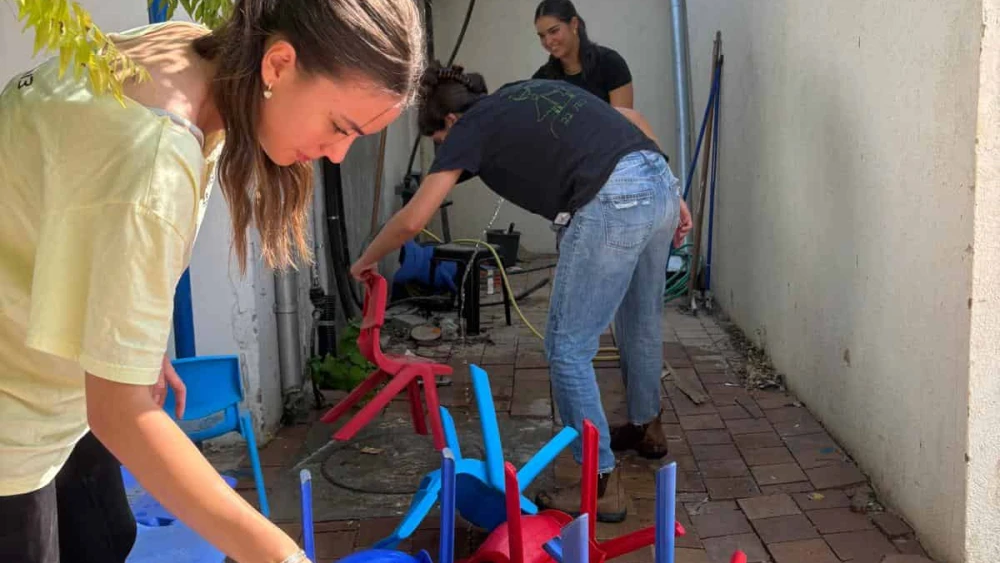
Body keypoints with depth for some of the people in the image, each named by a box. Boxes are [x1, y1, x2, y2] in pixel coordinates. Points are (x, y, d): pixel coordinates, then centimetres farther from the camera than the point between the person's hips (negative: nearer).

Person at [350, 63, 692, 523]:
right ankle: (646, 426, 49)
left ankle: (603, 483, 10)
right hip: (659, 182, 9)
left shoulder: (471, 126, 8)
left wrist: (365, 261, 21)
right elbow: (633, 119, 23)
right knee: (641, 320, 28)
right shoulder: (534, 90, 27)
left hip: (613, 204, -8)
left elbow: (412, 220, 3)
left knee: (568, 348, 4)